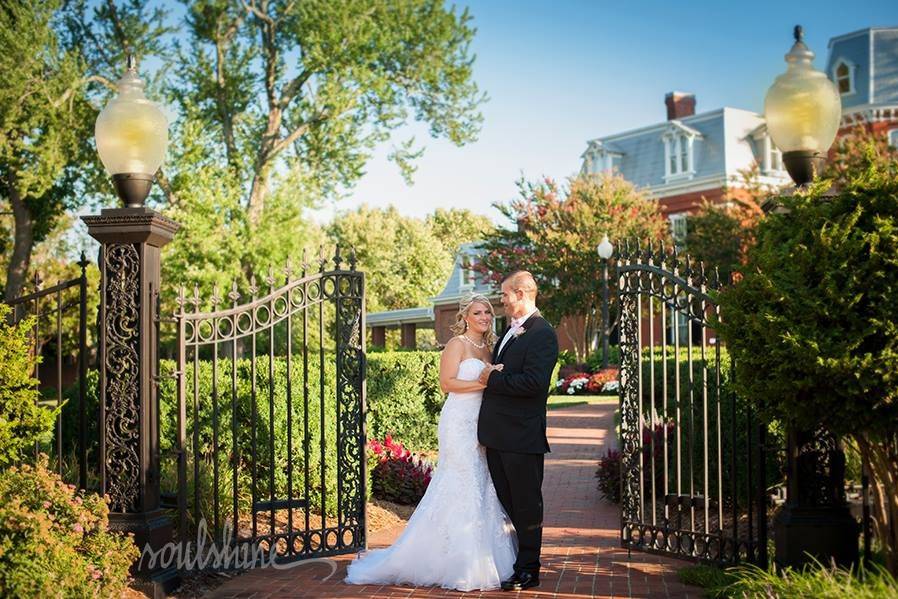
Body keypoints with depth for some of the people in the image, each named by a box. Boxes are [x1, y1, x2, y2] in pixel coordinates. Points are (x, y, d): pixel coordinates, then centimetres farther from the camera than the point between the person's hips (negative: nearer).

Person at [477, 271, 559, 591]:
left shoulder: (542, 333, -13)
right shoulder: (510, 330, 16)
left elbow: (534, 383, -23)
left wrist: (493, 379, -16)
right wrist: (489, 375, 3)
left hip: (522, 436, -9)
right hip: (497, 433, 9)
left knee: (526, 505, 3)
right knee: (505, 502, 16)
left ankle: (528, 571, 12)